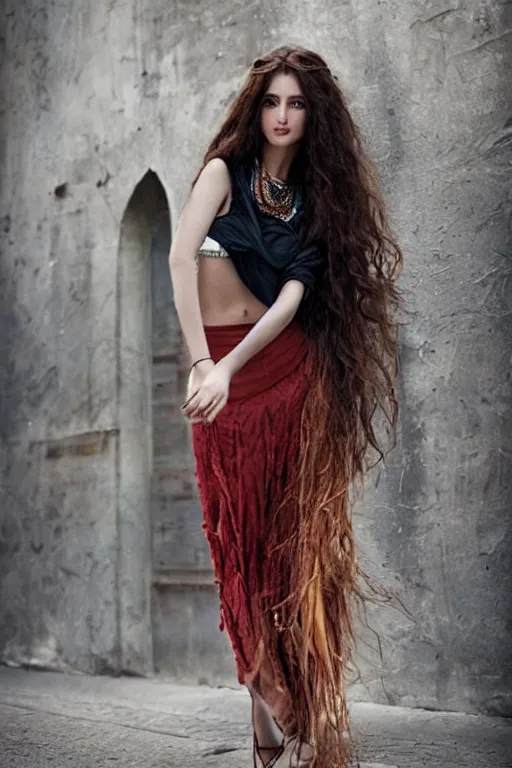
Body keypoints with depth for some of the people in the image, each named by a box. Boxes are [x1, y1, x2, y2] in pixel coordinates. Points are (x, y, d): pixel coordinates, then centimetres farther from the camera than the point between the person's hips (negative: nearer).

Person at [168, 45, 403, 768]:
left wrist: (231, 366, -20)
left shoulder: (316, 196, 10)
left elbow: (293, 295, -4)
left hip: (287, 368, 1)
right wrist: (203, 364, -22)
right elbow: (181, 256, -10)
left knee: (293, 533, -1)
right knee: (238, 531, 0)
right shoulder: (225, 171, 5)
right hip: (218, 369, -1)